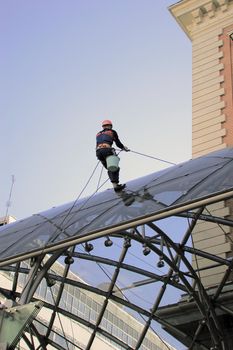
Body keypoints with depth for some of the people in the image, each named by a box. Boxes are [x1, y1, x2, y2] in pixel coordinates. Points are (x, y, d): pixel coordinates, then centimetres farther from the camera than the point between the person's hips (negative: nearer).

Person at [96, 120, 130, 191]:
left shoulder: (98, 134, 29)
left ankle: (115, 185, 0)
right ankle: (116, 185, -11)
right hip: (107, 150, -5)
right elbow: (118, 143, 15)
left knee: (110, 169, 12)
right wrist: (124, 148, 31)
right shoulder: (112, 132, 16)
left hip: (98, 152, 5)